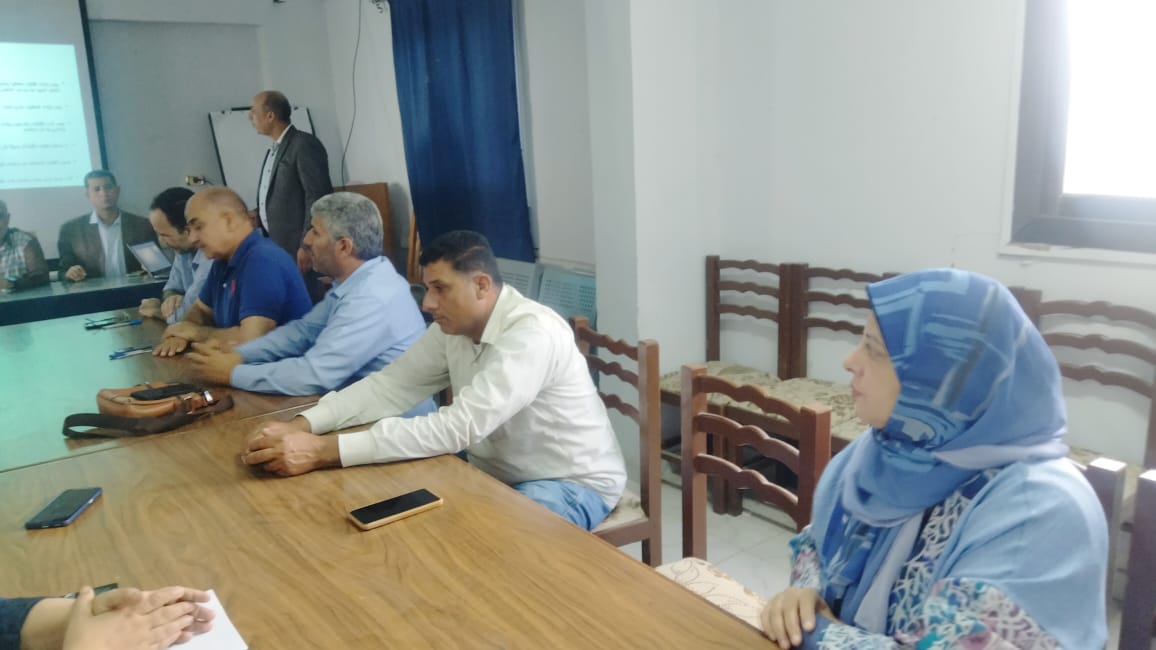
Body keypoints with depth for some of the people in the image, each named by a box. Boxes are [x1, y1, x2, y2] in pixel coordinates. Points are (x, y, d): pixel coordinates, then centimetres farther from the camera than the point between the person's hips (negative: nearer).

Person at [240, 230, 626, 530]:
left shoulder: (532, 334, -29)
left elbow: (455, 429, -36)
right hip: (498, 477, 7)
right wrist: (302, 425, -21)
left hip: (572, 485, -7)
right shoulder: (453, 327, -4)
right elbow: (390, 386, -4)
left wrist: (324, 452, -38)